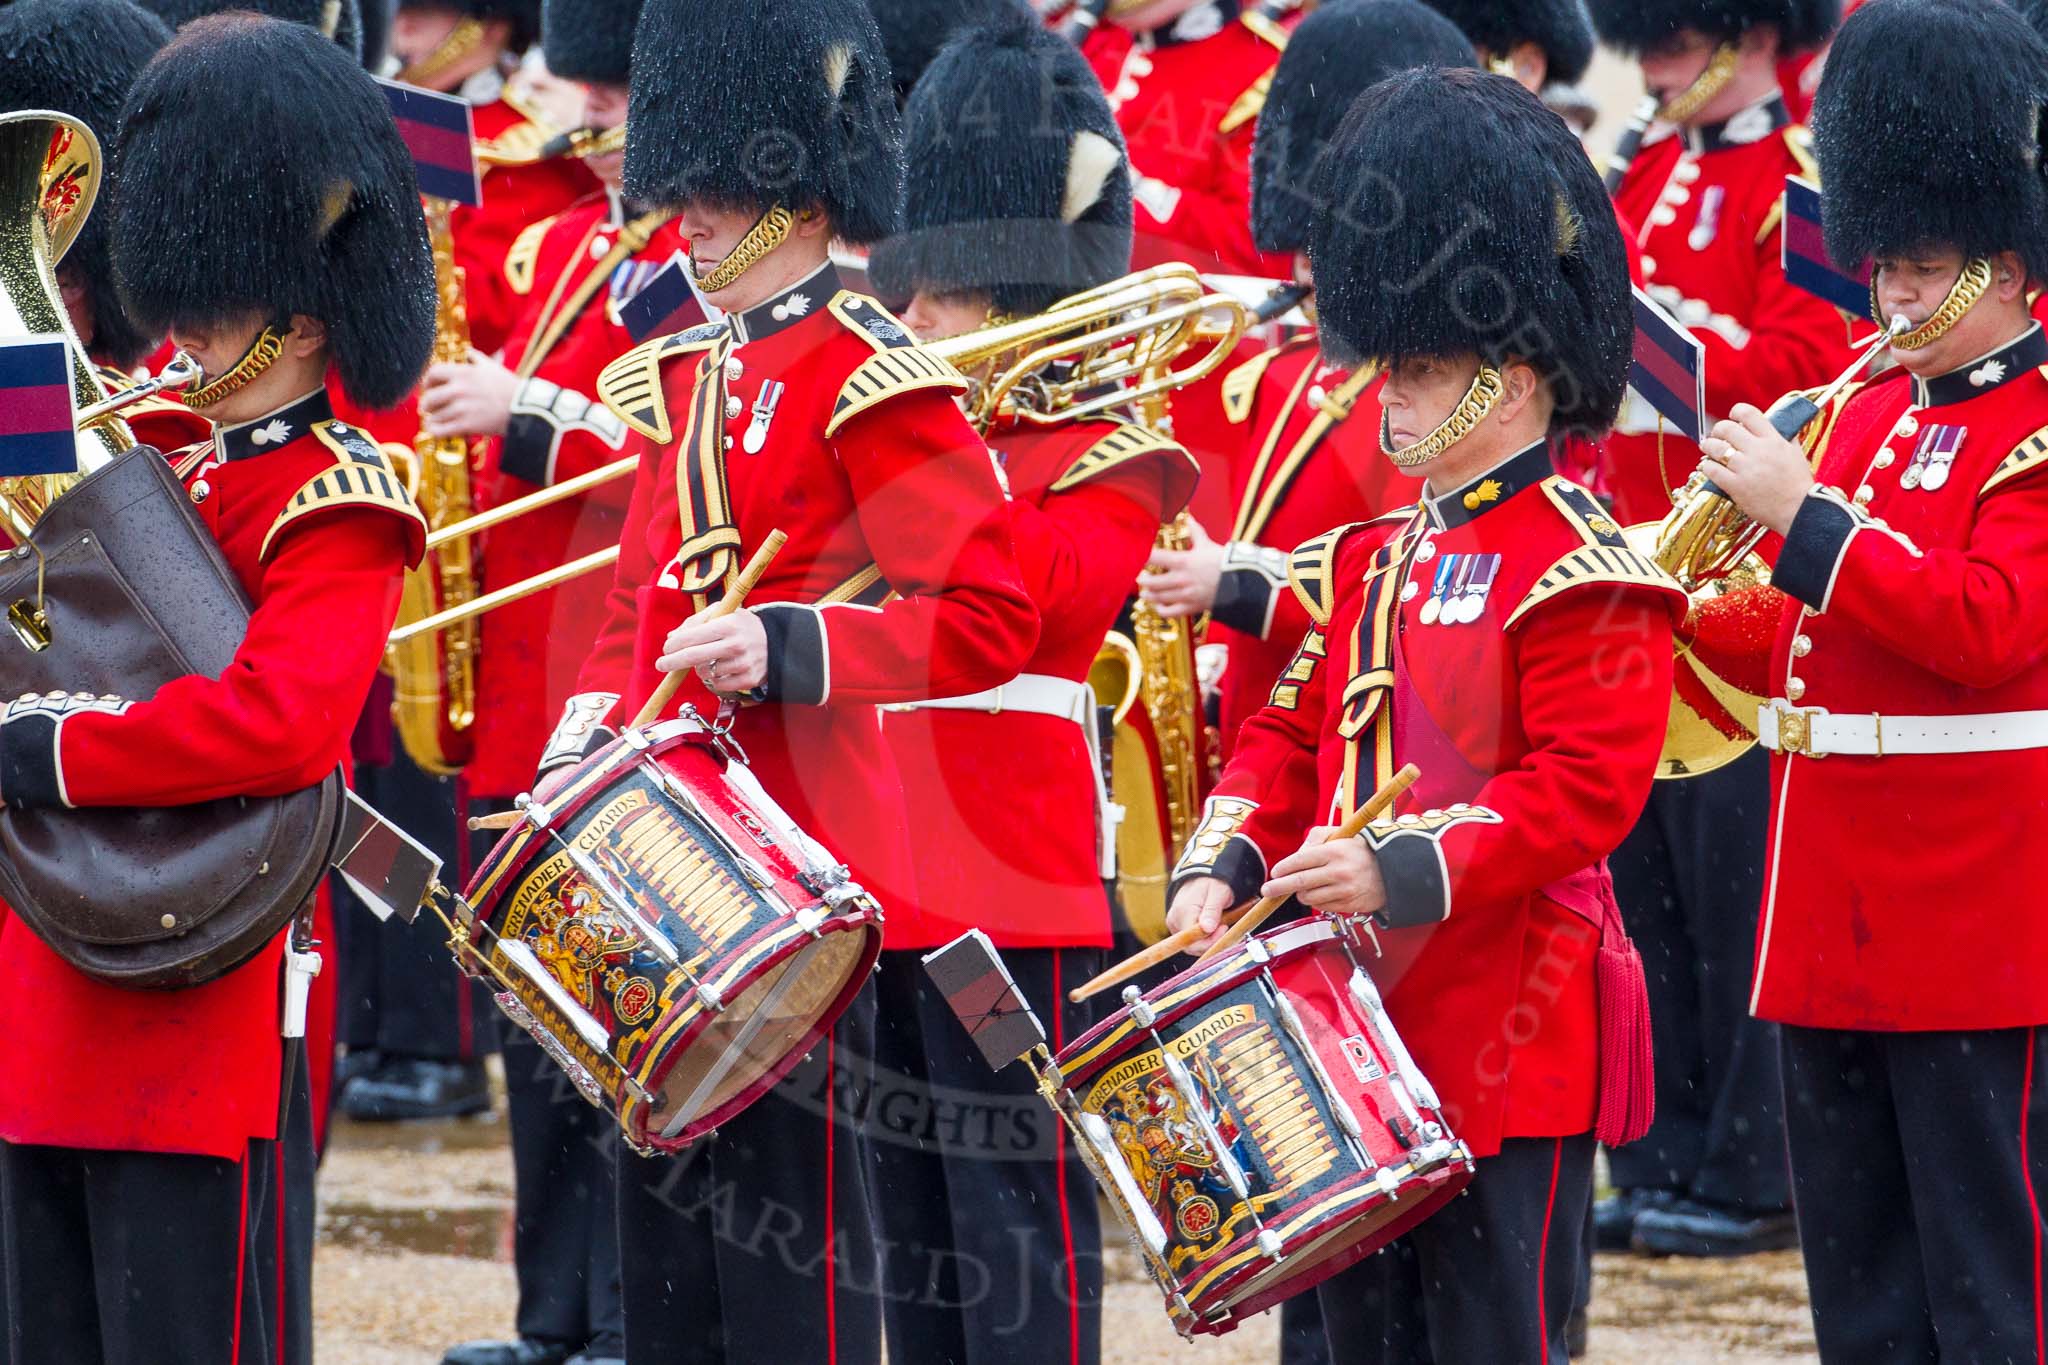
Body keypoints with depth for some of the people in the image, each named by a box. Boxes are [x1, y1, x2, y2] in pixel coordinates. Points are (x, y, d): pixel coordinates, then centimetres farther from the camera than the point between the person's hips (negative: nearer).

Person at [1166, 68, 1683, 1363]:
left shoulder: (1579, 568, -10)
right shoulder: (1368, 565, 15)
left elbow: (1585, 783, -18)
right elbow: (1288, 737, 16)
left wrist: (1406, 870, -26)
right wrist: (1223, 869, -3)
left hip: (1510, 1055, -8)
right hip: (1360, 1034, 8)